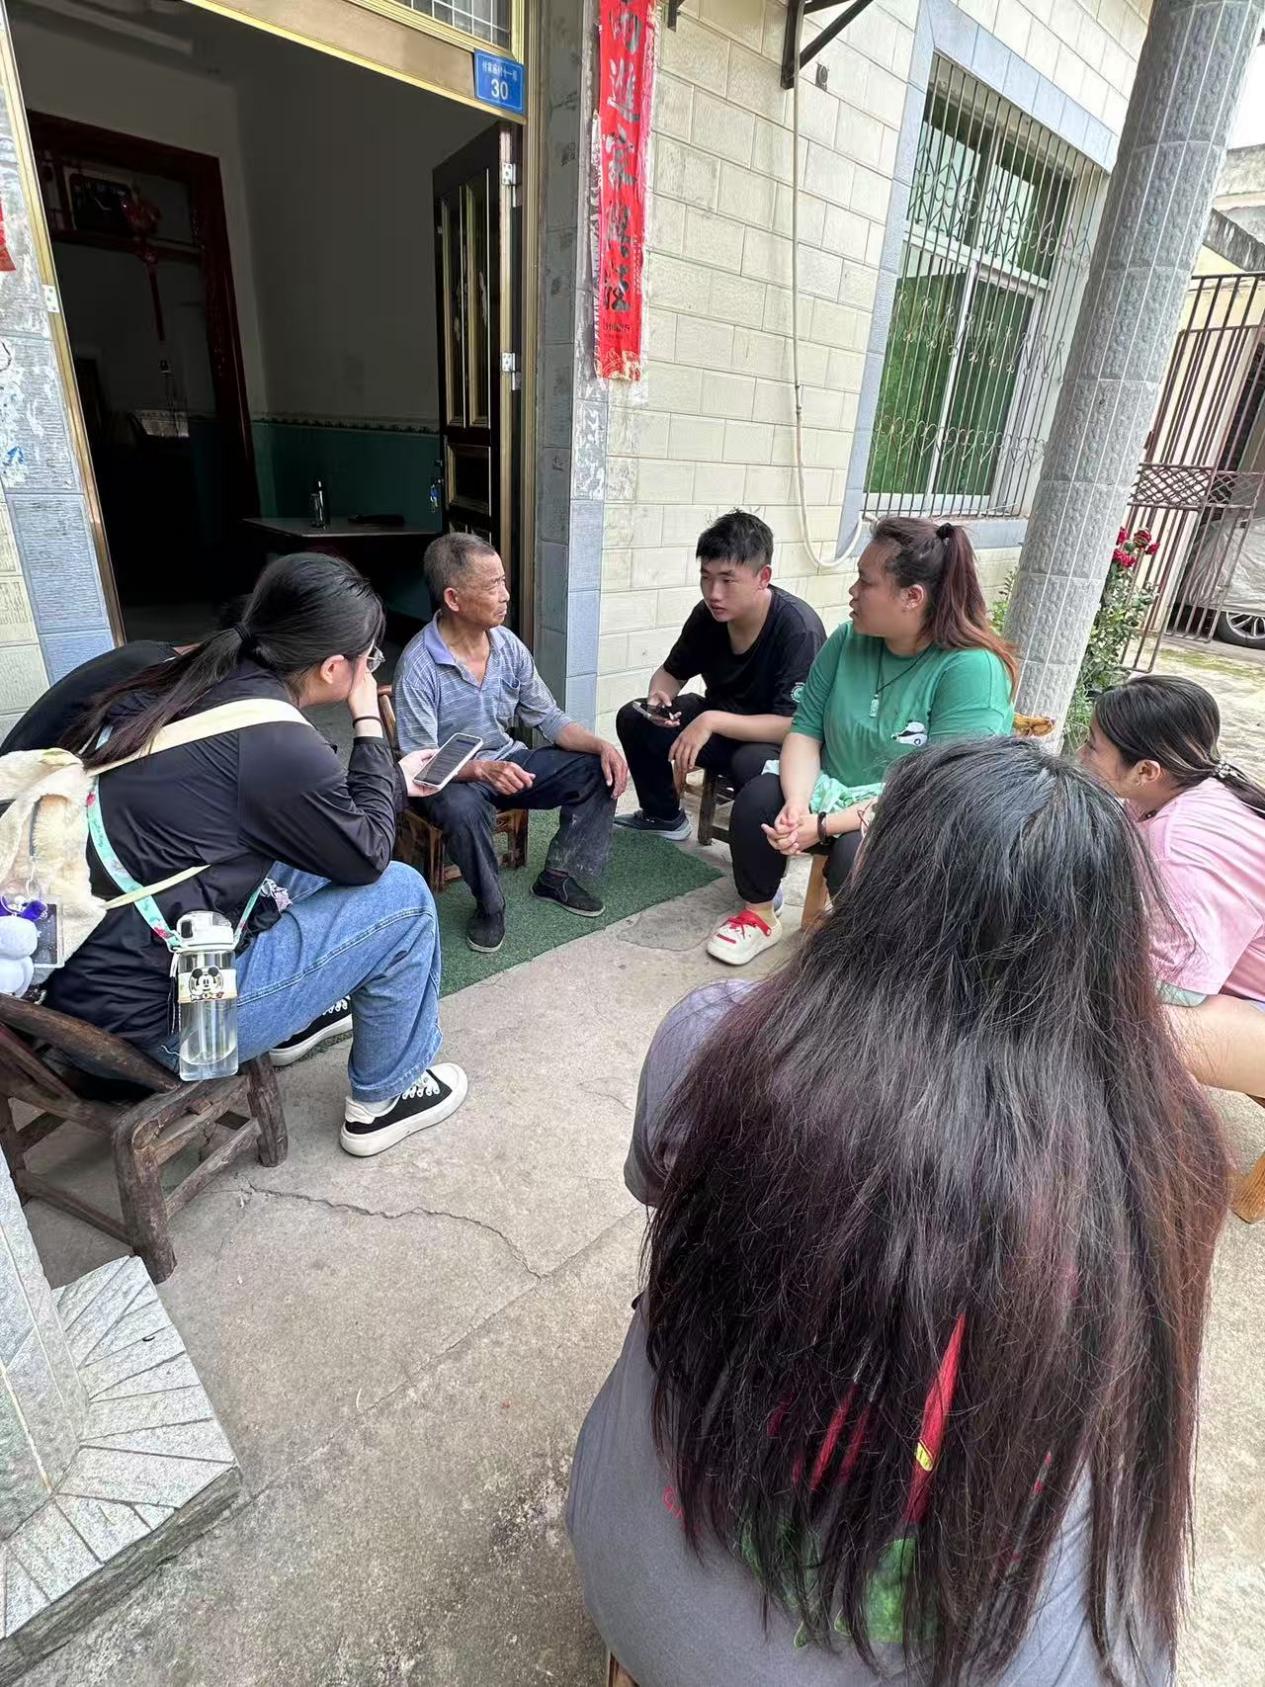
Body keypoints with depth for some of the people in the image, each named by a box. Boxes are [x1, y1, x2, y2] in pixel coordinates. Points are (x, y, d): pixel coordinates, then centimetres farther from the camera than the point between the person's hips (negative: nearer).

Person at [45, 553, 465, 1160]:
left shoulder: (184, 682, 0)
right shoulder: (276, 744, -24)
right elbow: (368, 855, -8)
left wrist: (385, 778, 12)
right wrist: (369, 723, -3)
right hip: (152, 1012, -9)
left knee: (309, 855, 20)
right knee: (402, 897, -3)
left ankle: (297, 1021, 35)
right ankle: (383, 1098, 15)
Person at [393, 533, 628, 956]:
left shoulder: (509, 646, -5)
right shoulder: (418, 665, -22)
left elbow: (548, 718, 0)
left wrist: (602, 745, -17)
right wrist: (480, 769, -41)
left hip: (508, 762, 6)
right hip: (449, 777, -6)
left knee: (599, 770, -8)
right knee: (463, 809, -40)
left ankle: (559, 876, 6)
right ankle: (490, 905, -11)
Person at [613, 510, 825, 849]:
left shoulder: (798, 628, -28)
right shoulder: (707, 614, -10)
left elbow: (796, 726, -32)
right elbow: (672, 671, 7)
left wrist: (712, 721, -37)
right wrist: (659, 696, -17)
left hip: (775, 741, -6)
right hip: (719, 723, 7)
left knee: (751, 763, -39)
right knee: (633, 718, -4)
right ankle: (664, 817, 19)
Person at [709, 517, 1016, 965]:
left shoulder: (973, 668, -21)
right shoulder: (848, 639, -3)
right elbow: (806, 729, -2)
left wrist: (825, 826, -28)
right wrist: (797, 805, -21)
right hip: (834, 793, 5)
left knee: (856, 854, -33)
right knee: (757, 799, -18)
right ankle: (759, 916, 5)